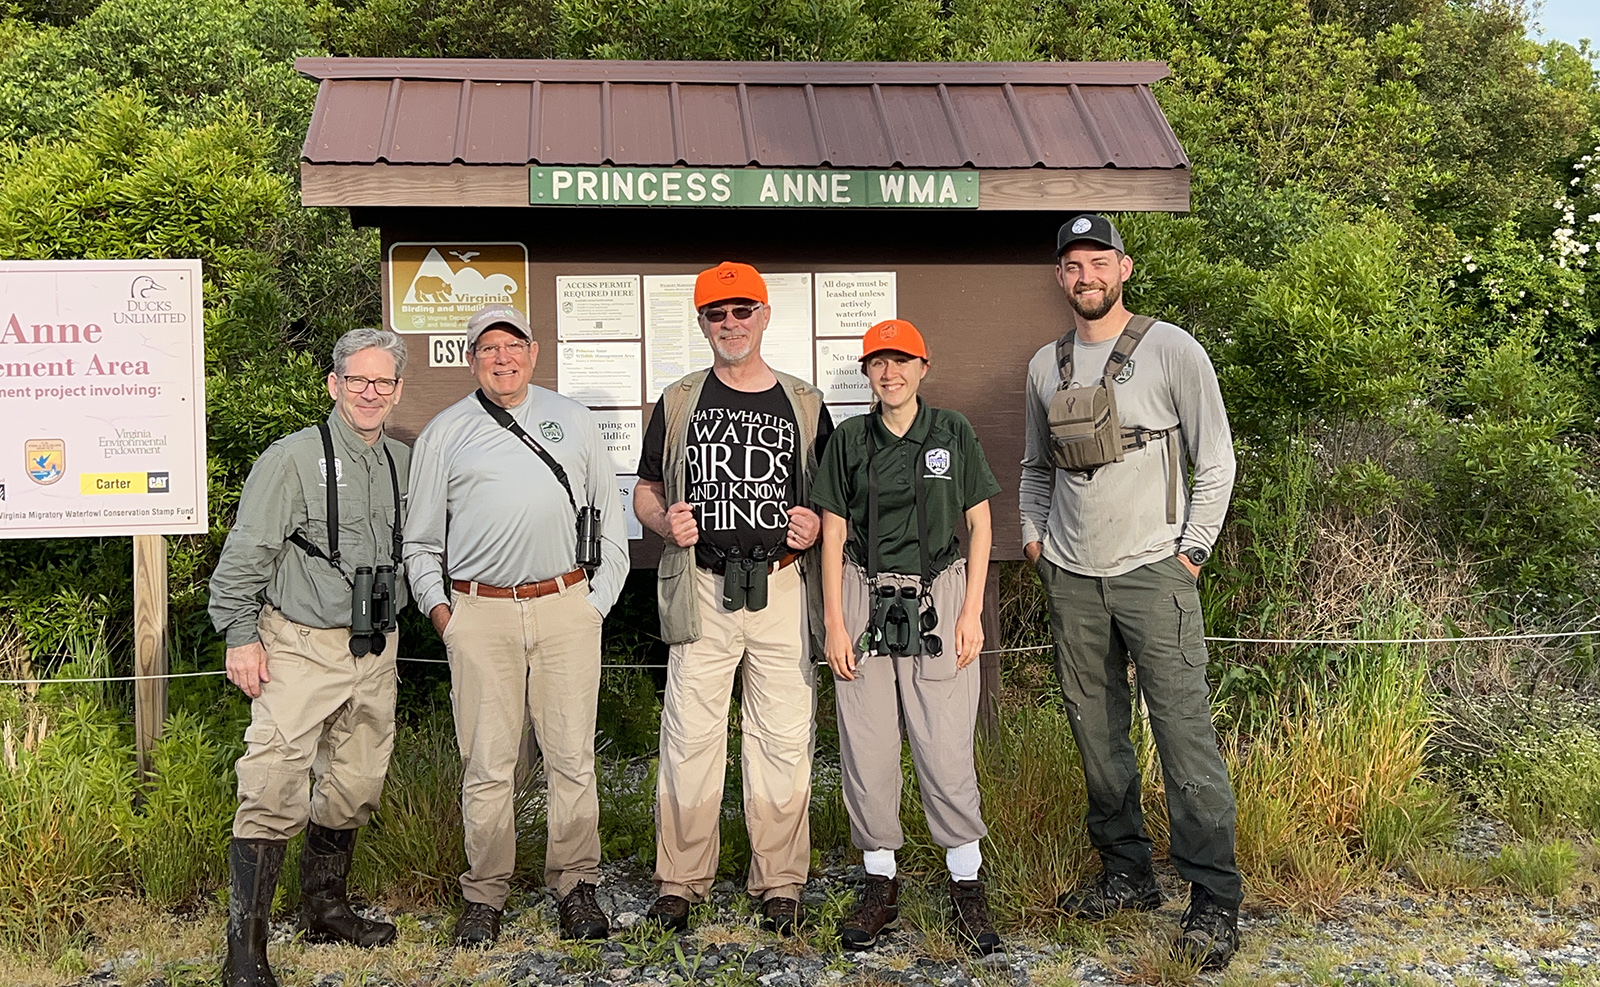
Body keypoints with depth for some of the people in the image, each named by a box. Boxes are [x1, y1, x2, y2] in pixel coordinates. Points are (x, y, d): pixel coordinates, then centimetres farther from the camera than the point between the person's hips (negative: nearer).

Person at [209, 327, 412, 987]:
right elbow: (245, 555, -8)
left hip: (375, 651, 6)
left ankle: (325, 911, 32)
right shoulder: (293, 458, -7)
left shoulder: (404, 464, 10)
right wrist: (241, 635, -11)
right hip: (301, 648, -6)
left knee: (355, 787, 14)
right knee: (275, 795, -10)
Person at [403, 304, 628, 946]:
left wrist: (602, 596, 7)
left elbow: (609, 515, 15)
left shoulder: (572, 421, 14)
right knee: (486, 764, 2)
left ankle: (575, 888, 14)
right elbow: (420, 538, 15)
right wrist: (436, 605, 4)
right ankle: (485, 896, 15)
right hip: (479, 612, 0)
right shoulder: (443, 434, 11)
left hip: (566, 607, 1)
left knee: (572, 758, 2)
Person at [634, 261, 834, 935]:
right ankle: (680, 880, 14)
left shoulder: (805, 405, 12)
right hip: (701, 589, 0)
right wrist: (664, 521, -7)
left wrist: (815, 523, -4)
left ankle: (779, 881, 15)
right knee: (690, 735, 0)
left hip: (782, 587, 0)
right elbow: (646, 492, 14)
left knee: (783, 738, 2)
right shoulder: (678, 403, 11)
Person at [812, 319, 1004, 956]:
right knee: (865, 749, 4)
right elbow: (833, 533, 6)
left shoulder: (953, 432, 5)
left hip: (939, 599, -1)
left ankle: (966, 883, 11)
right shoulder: (850, 439, 7)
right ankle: (880, 881, 18)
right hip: (864, 599, 2)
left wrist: (972, 611, -1)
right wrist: (834, 623, 0)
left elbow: (979, 523, 6)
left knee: (946, 749, -4)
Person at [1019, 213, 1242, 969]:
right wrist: (1033, 535, 10)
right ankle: (1126, 874, 25)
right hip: (1071, 578, 5)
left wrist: (1191, 552, -6)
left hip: (1152, 572, -5)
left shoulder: (1171, 351, -3)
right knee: (1096, 733, 11)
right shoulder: (1045, 366, 11)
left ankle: (1214, 902, 0)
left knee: (1184, 731, -9)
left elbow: (1216, 461, -2)